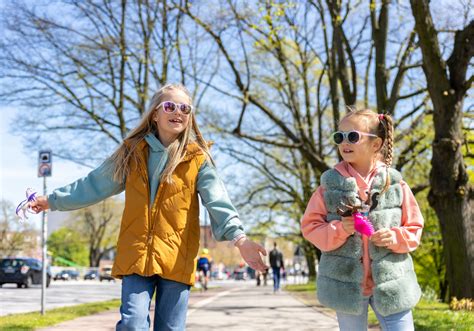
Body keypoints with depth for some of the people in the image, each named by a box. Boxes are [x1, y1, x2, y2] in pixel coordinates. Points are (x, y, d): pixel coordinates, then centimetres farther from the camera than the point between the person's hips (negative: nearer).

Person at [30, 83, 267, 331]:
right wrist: (53, 200, 23)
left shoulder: (197, 158, 2)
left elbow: (217, 201, -9)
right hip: (136, 255, 1)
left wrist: (238, 237, -25)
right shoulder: (132, 152, 9)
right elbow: (94, 185, 18)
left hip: (177, 259, -1)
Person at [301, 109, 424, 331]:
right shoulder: (330, 184, -1)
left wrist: (396, 238, -15)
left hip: (391, 282, 0)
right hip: (346, 283, 0)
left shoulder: (395, 183, 0)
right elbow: (310, 226, -1)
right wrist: (339, 230, -18)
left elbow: (414, 229, 6)